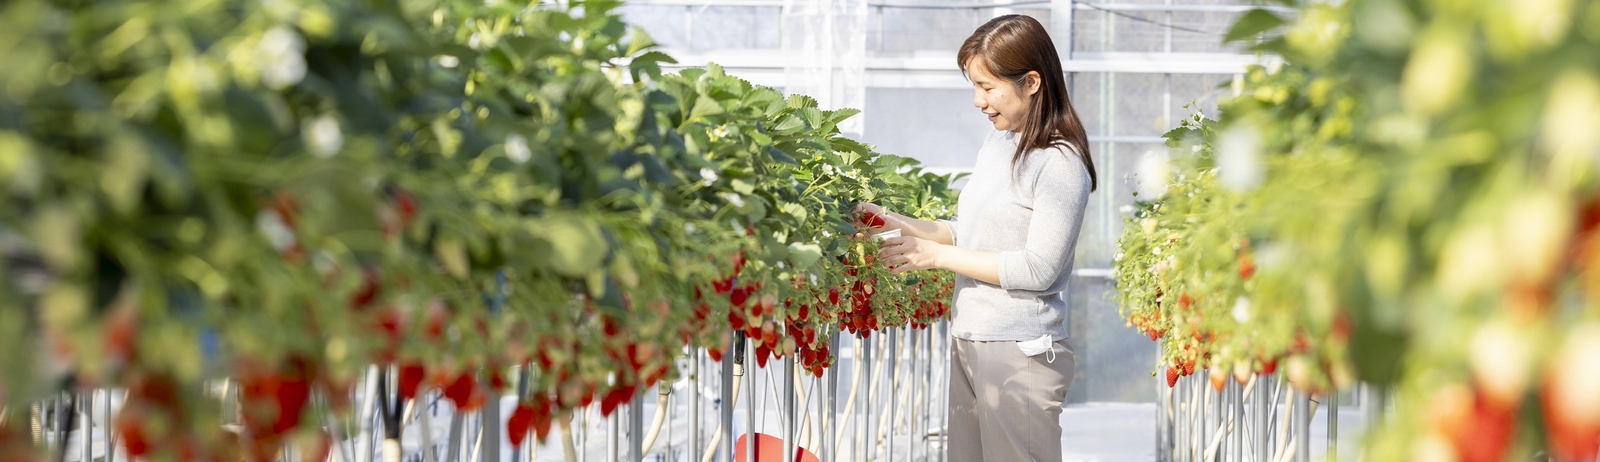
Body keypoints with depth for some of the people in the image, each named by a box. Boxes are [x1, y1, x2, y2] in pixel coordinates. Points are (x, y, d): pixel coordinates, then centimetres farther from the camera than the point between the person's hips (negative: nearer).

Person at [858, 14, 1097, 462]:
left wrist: (937, 255, -14)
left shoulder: (1060, 165, -15)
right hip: (968, 341, 8)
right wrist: (903, 226, 4)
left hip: (1020, 353, -8)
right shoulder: (997, 142, 11)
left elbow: (1038, 269, -18)